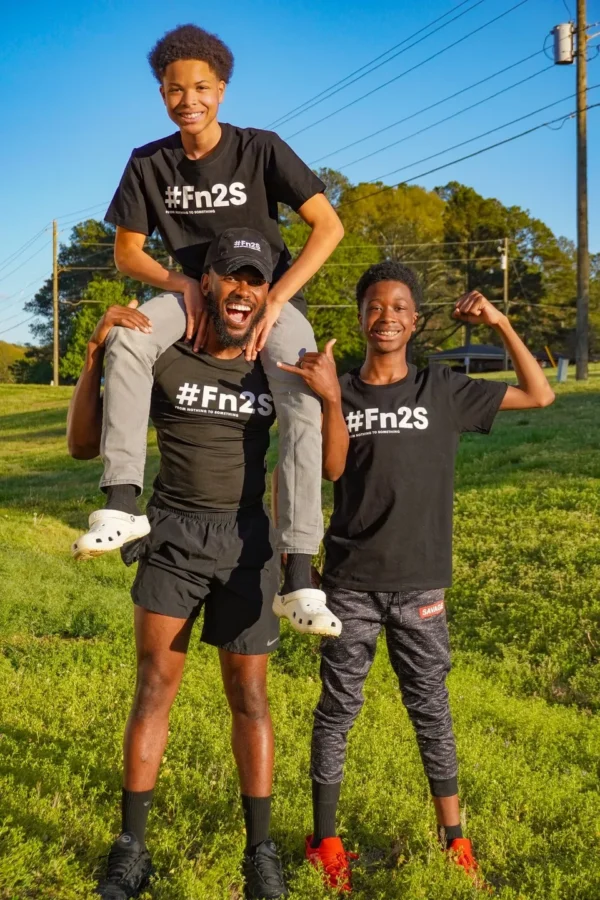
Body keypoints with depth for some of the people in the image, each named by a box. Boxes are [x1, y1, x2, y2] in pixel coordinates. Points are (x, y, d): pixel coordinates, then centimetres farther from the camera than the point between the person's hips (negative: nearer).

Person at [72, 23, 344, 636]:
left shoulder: (261, 149, -10)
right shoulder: (149, 164, -2)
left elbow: (329, 226, -14)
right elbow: (126, 252, 3)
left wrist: (275, 300, -23)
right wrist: (183, 284, -16)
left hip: (271, 293, -2)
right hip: (193, 291, 2)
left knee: (304, 404, -29)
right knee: (127, 340, -32)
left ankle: (297, 577, -30)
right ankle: (121, 504, -33)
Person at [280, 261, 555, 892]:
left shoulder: (444, 389, 2)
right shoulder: (341, 392, 1)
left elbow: (539, 396, 4)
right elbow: (332, 470, -13)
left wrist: (499, 324, -4)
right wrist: (330, 400, -27)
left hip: (419, 584, 0)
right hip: (350, 581, 0)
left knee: (430, 709, 9)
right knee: (338, 709, 7)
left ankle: (454, 841, 21)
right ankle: (325, 841, 20)